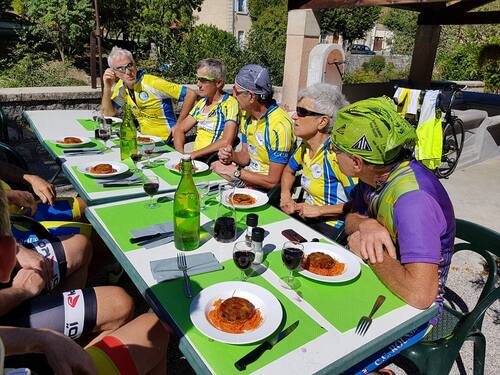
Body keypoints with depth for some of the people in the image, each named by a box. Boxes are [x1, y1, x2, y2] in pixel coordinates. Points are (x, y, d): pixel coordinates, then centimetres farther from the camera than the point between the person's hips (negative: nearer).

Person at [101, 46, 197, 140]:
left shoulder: (152, 83, -20)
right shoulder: (121, 86, 3)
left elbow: (191, 94, -22)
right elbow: (108, 113, 8)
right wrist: (107, 88, -7)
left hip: (166, 140, -4)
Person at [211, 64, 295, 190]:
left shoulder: (279, 125, -25)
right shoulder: (248, 115, 1)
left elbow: (273, 181, -23)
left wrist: (235, 171, -16)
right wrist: (231, 156, -12)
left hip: (266, 189, -7)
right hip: (248, 175, 8)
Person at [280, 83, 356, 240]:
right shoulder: (305, 146, 1)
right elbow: (289, 170, 21)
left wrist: (319, 210, -19)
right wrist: (285, 196, 3)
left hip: (332, 227, -7)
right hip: (306, 216, 7)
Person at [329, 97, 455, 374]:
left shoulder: (413, 199, -33)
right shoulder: (377, 171, -8)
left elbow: (419, 294, -40)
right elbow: (351, 219, 6)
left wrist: (366, 249, -24)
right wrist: (366, 225, -19)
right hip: (377, 283, 8)